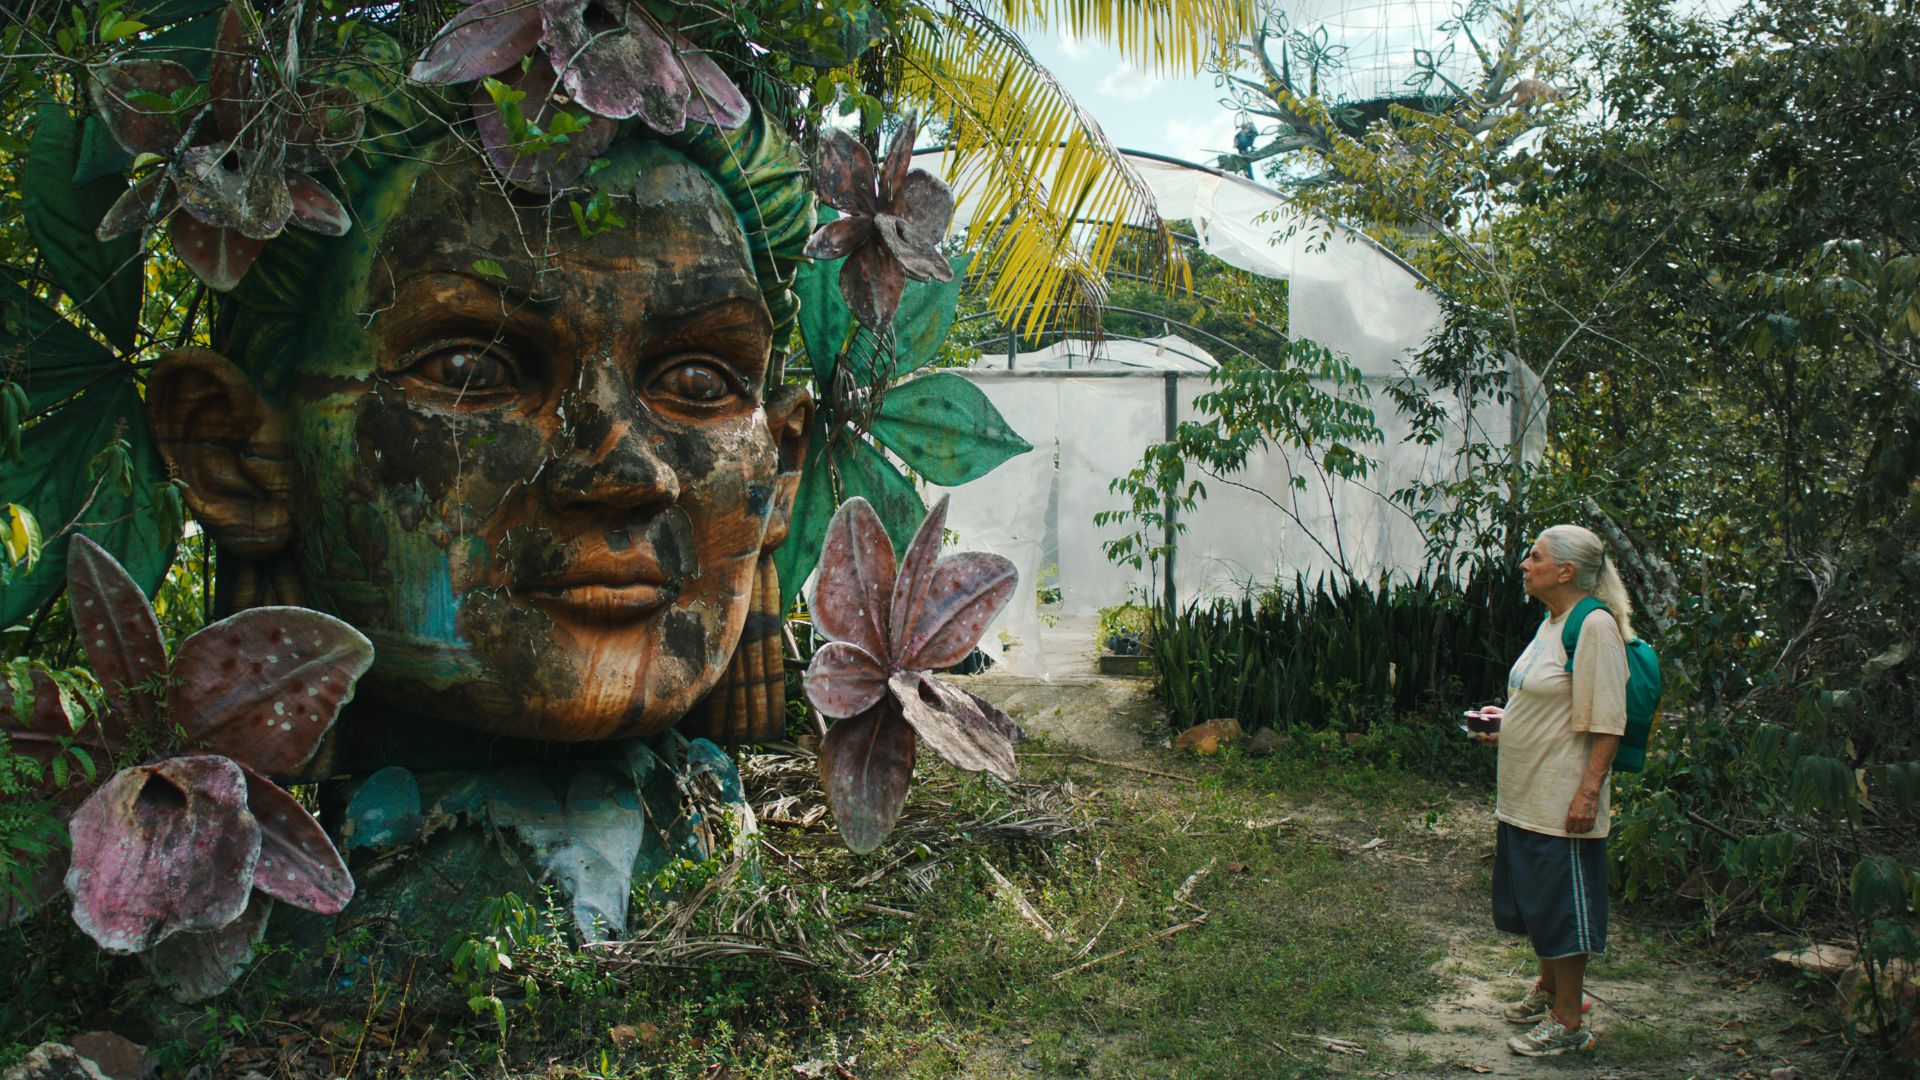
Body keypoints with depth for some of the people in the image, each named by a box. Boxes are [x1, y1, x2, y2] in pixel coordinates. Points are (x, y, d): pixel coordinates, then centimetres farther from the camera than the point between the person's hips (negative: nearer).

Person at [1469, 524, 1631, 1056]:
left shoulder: (1595, 625, -17)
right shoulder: (1551, 623, 12)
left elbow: (1606, 722, -20)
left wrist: (1589, 790, -24)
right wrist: (1506, 722, 11)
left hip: (1562, 801, -10)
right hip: (1525, 795, 10)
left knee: (1563, 905, 0)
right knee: (1535, 898, 20)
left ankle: (1569, 1022, 11)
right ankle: (1549, 990, 37)